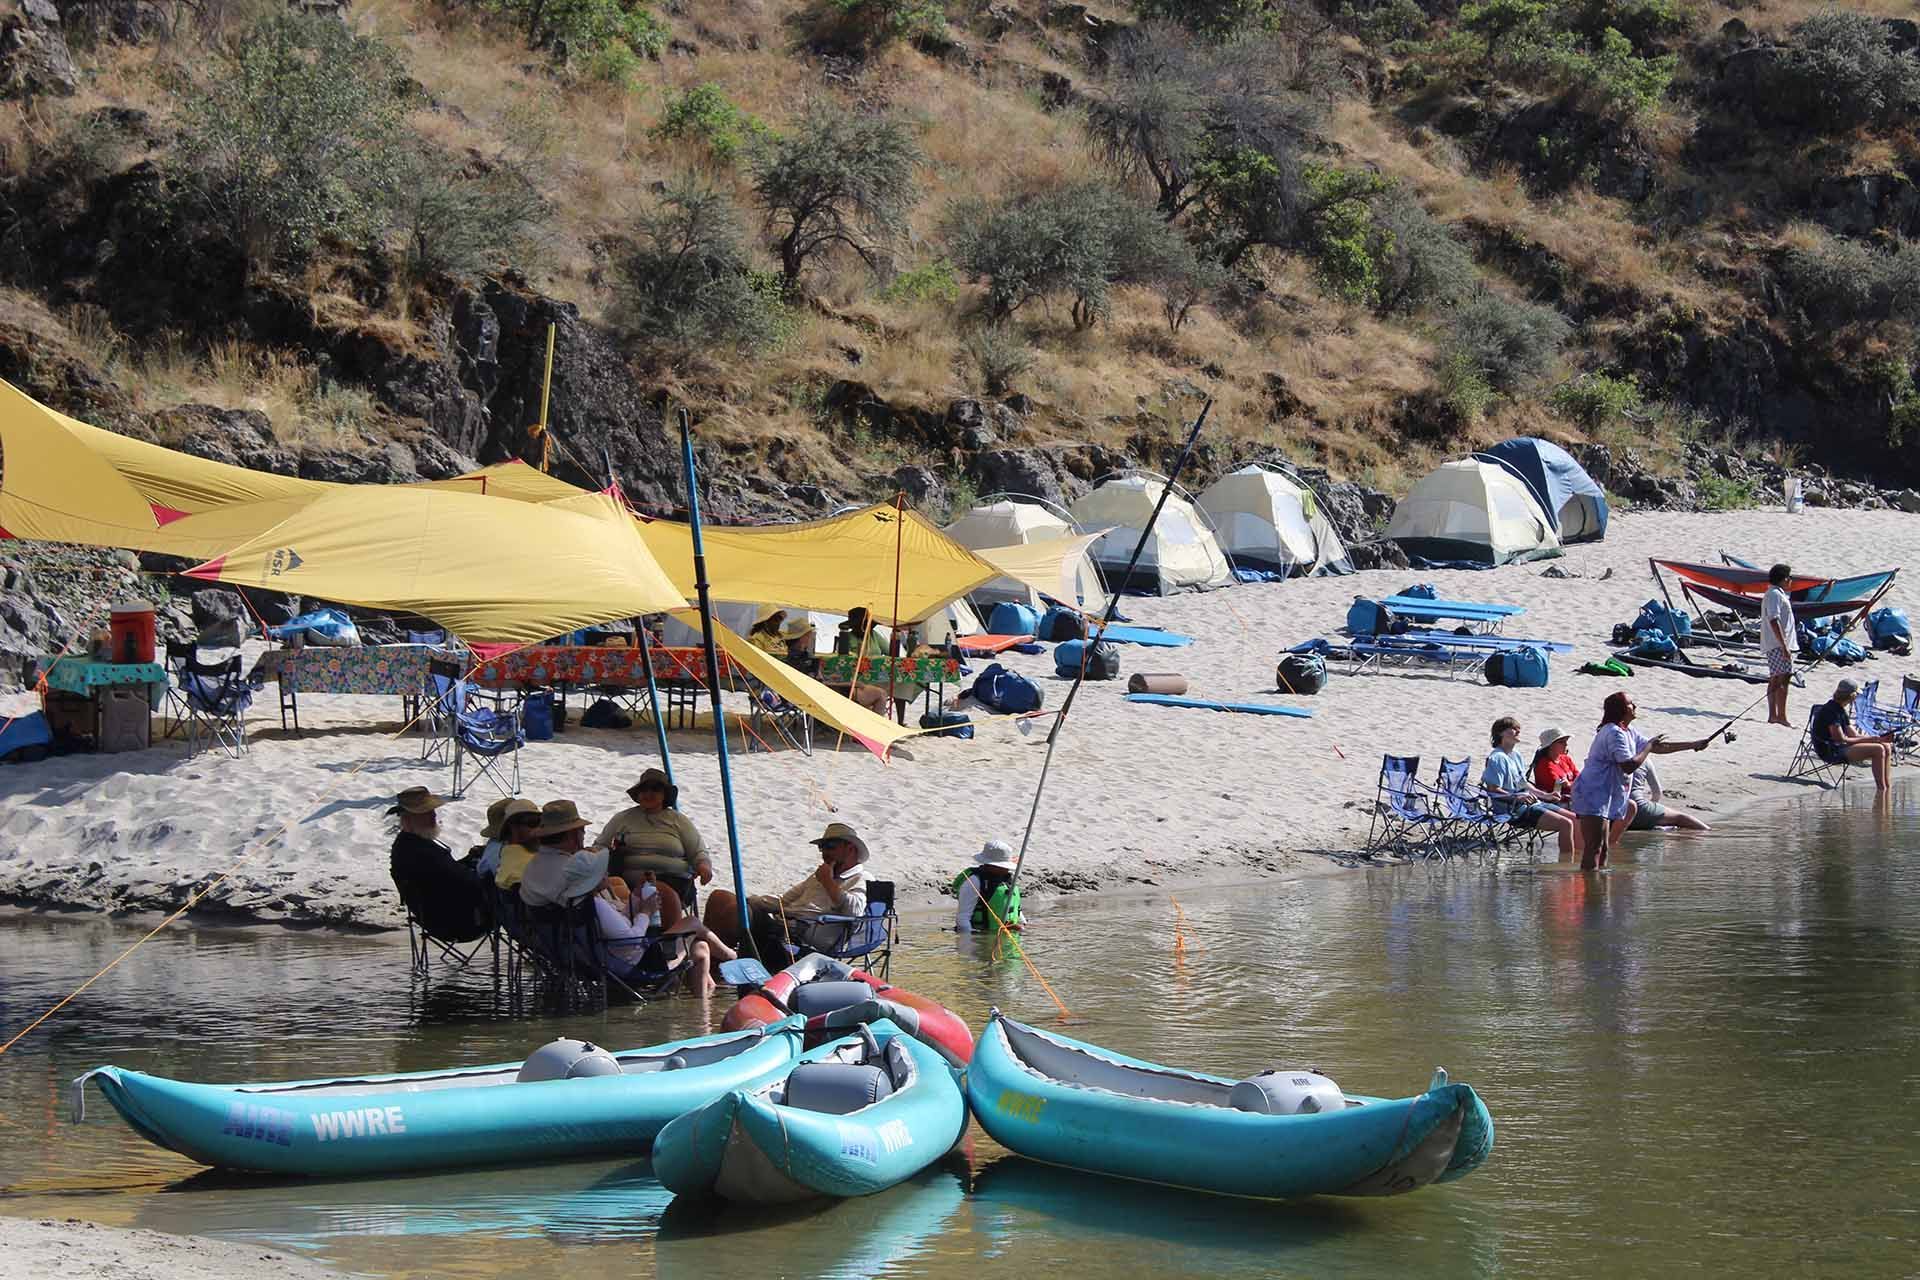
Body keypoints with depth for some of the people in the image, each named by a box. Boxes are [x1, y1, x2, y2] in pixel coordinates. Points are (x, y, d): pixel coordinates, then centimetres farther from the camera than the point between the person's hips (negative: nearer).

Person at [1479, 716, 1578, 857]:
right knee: (1565, 824, -21)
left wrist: (1545, 795, 19)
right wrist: (1517, 797, -26)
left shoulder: (1516, 755, 16)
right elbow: (1492, 790, -17)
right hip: (1515, 811, -10)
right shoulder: (1497, 758, -12)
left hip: (1533, 803, 10)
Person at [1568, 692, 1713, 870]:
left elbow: (1658, 748, 24)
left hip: (1608, 799, 11)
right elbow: (1629, 766, -22)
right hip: (1594, 797, -11)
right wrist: (1649, 746, -9)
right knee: (1594, 849, -16)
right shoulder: (1614, 733, -15)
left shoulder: (1628, 732, 17)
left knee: (1602, 849, 11)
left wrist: (1693, 745, 24)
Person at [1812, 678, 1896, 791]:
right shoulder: (1831, 710, -17)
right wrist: (1871, 738, -12)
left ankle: (1887, 789, -4)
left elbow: (1854, 735, 13)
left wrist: (1878, 738, 1)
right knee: (1878, 750, -22)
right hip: (1831, 751, -10)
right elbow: (1840, 739, -19)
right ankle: (1881, 790, -16)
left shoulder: (1841, 710, 15)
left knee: (1887, 747, 0)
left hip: (1841, 748, 10)